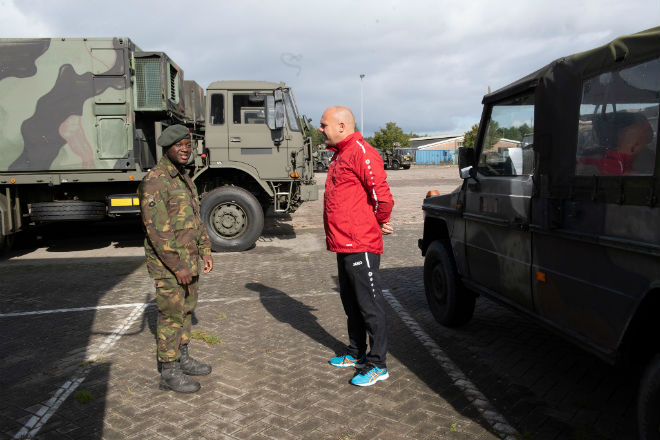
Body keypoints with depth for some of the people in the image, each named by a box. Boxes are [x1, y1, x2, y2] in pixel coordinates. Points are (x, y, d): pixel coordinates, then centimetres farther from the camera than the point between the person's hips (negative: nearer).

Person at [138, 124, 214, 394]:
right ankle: (169, 374, 11)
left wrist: (205, 251, 14)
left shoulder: (184, 178, 13)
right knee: (171, 315, -1)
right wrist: (178, 266, -22)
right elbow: (157, 229, -22)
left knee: (185, 310, 17)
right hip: (168, 264, -9)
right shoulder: (154, 181, -17)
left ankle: (182, 359, 31)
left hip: (188, 261, 9)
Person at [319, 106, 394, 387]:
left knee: (369, 305, -1)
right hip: (343, 244, 10)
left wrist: (380, 223, -6)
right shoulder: (339, 155, 17)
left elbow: (382, 195, -21)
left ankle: (377, 365, 10)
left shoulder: (361, 153, -15)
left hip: (360, 245, -10)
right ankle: (356, 353, 33)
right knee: (351, 303, 19)